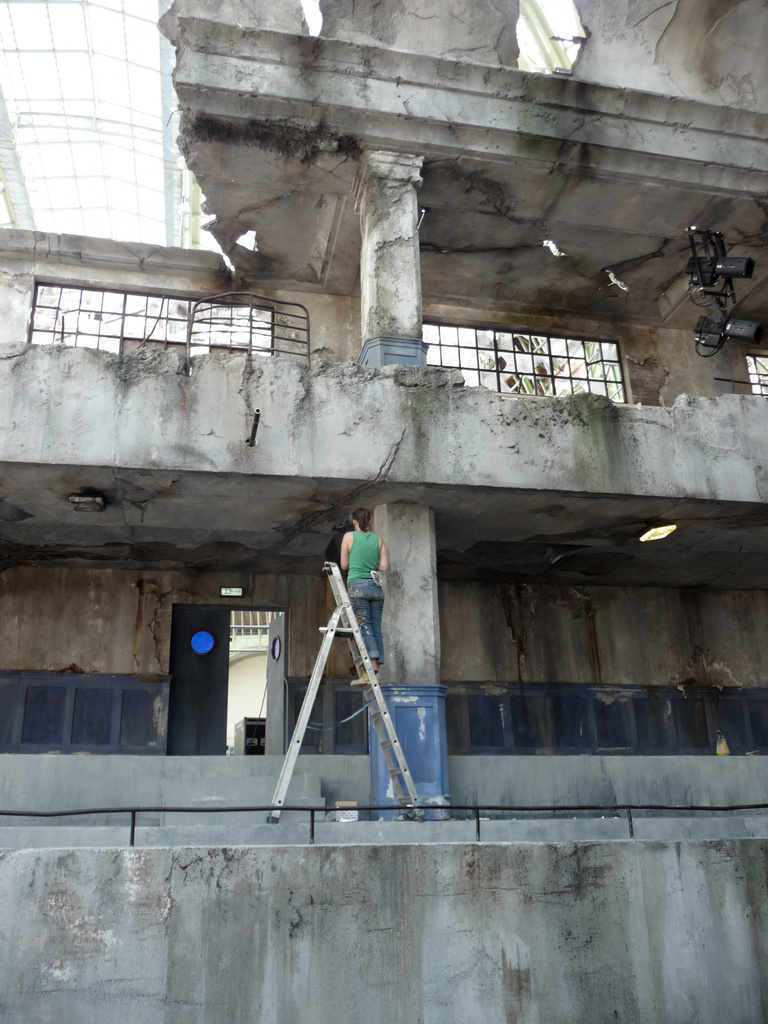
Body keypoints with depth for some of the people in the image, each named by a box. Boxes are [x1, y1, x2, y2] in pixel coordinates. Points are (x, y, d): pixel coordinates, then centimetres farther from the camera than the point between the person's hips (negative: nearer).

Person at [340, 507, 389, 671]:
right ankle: (377, 670, 0)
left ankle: (372, 668, -23)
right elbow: (385, 567, 5)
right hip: (376, 587, 3)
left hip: (358, 585, -3)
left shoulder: (349, 536, 2)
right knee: (376, 628, 3)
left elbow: (344, 565, 7)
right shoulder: (378, 539, 10)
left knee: (364, 626, -7)